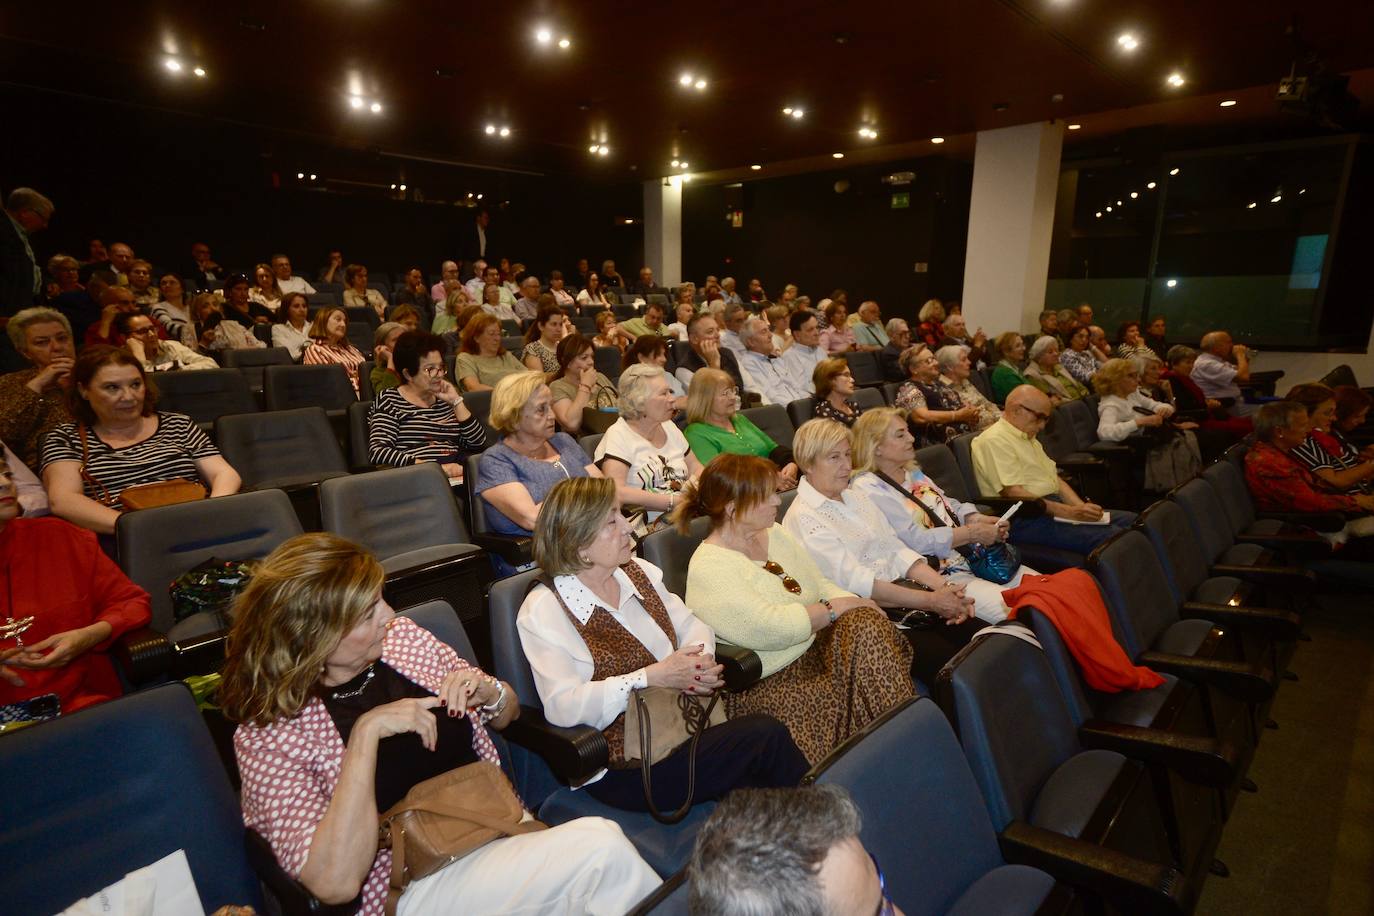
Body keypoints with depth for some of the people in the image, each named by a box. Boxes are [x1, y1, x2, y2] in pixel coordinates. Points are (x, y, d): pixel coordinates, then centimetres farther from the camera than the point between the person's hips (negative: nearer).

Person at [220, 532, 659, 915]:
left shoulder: (401, 636, 1)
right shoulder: (267, 737, -11)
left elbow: (507, 714, 13)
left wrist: (488, 693, -10)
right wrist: (366, 734, -26)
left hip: (503, 827, 5)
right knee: (602, 850, -28)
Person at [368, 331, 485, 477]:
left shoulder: (444, 399, 18)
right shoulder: (389, 399, 6)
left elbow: (478, 443, 9)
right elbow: (377, 452, -10)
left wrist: (456, 402, 2)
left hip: (456, 476, 4)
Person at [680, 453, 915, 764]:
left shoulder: (774, 533, 11)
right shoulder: (708, 567, -15)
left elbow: (822, 585, 12)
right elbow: (769, 628, -23)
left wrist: (863, 608, -7)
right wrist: (836, 608, -15)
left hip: (811, 651, 7)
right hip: (765, 682, -7)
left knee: (866, 625, -20)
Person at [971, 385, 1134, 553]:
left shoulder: (1028, 437, 23)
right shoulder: (994, 441, -11)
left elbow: (1055, 477, 21)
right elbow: (1014, 494, -20)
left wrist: (1082, 507, 3)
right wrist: (1069, 512, -20)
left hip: (1055, 508, 10)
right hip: (1026, 520, -10)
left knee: (1131, 520, -1)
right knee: (1109, 536, -24)